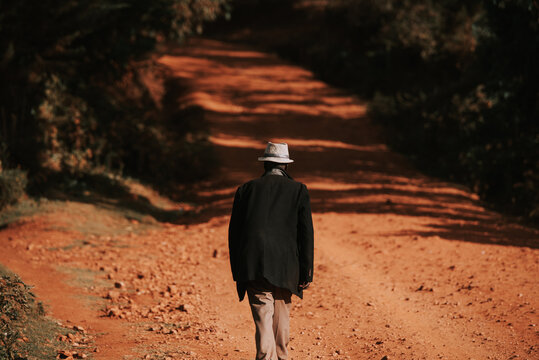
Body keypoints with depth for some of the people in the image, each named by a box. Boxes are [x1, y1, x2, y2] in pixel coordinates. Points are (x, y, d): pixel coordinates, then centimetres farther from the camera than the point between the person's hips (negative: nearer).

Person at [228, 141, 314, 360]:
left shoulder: (246, 189, 8)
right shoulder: (298, 190, 5)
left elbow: (233, 233, 8)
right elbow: (306, 233, 0)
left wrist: (237, 272, 15)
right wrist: (306, 273, 3)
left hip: (253, 267, 0)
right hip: (285, 268, 1)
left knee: (263, 318, -7)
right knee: (281, 316, 17)